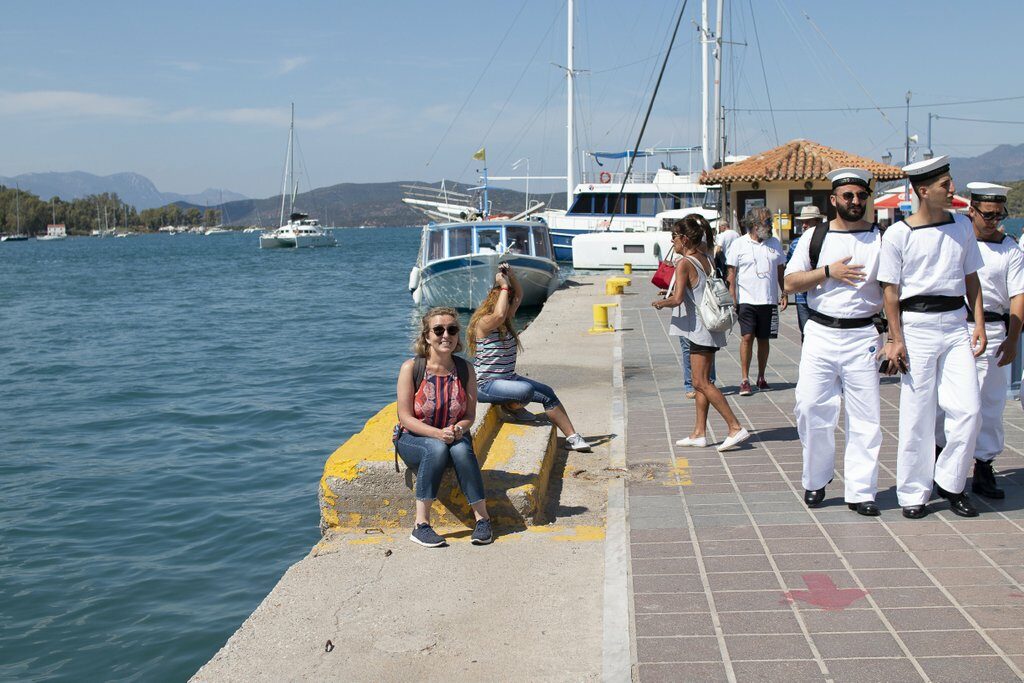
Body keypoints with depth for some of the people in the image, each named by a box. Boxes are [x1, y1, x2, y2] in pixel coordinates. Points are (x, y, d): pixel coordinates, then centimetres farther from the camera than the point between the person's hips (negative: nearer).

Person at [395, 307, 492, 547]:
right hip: (413, 439, -2)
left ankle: (482, 519, -23)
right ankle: (421, 525, -30)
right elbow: (405, 417, -14)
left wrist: (458, 429, -22)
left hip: (453, 436, 2)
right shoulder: (411, 368, -12)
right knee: (436, 449, -35)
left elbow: (470, 414, 2)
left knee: (461, 449, -32)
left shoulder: (465, 369, -3)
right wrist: (438, 433, -27)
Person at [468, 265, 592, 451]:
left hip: (508, 378, 9)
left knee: (547, 392, -5)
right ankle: (511, 408, 0)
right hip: (486, 384, -9)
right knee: (526, 390, -35)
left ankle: (572, 437, -2)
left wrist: (511, 275, 4)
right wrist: (504, 287, -26)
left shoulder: (506, 322, 12)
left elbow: (519, 295, 21)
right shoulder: (484, 322, -15)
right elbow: (499, 315, -37)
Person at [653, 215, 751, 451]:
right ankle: (699, 433, 15)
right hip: (709, 327, 9)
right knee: (701, 382, 11)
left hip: (699, 329, -9)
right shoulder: (706, 259, 10)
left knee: (702, 382, -7)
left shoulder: (684, 264, -15)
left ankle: (736, 428, -10)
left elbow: (677, 299, -23)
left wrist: (659, 302, -4)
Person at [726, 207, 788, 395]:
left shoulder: (774, 244, 10)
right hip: (747, 300, -3)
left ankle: (761, 377, 18)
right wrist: (732, 299, -6)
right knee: (747, 337, -9)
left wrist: (785, 294, 9)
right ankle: (745, 380, -3)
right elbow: (732, 274, 0)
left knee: (764, 339, 8)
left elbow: (781, 271, 17)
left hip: (769, 300, 3)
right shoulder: (739, 244, 0)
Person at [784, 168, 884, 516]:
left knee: (866, 416, -1)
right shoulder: (814, 236, 7)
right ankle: (816, 481, 17)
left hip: (863, 336, 0)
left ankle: (861, 491, 7)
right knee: (811, 409, -2)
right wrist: (828, 271, -10)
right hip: (820, 334, 1)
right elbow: (791, 281, 5)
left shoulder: (881, 239, 4)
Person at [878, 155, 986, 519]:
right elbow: (890, 290, -4)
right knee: (917, 414, 2)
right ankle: (914, 493, 14)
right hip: (916, 325, -4)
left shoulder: (962, 225, 9)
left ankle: (950, 482, 15)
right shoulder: (898, 234, -5)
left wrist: (979, 323, 6)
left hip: (955, 325, 4)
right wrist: (896, 339, -9)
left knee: (968, 408, -3)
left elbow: (971, 277, 15)